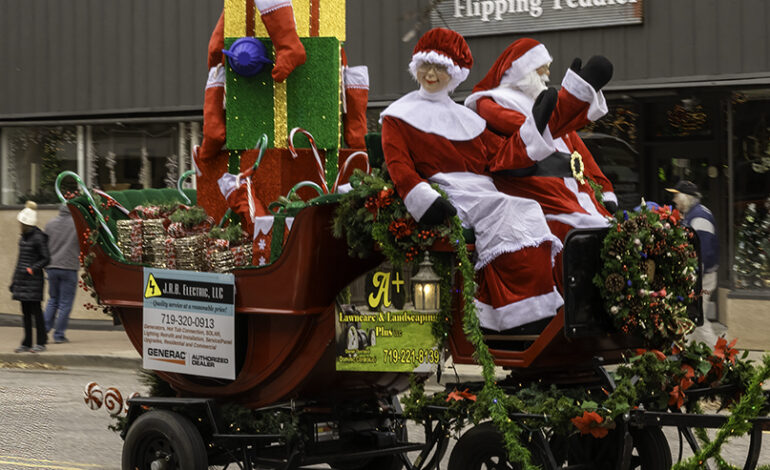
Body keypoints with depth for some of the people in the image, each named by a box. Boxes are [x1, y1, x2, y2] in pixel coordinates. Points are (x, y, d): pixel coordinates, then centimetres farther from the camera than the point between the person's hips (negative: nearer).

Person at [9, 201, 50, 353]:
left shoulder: (38, 238, -12)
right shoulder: (24, 237, 13)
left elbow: (45, 259, -11)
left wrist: (32, 269, -20)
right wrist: (14, 279, 19)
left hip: (33, 279, -8)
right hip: (22, 280, 8)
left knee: (35, 310, -4)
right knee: (26, 312, 9)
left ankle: (41, 343, 1)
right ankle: (27, 343, 13)